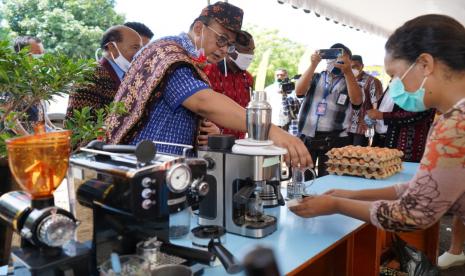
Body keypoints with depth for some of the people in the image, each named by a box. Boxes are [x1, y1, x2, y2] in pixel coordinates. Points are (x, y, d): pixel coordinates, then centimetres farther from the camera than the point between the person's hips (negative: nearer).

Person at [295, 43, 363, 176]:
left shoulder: (351, 82, 9)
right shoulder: (315, 78, 12)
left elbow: (356, 101, -12)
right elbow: (299, 91, -6)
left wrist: (348, 72, -21)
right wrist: (313, 65, -14)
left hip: (334, 141, -1)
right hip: (307, 138, 1)